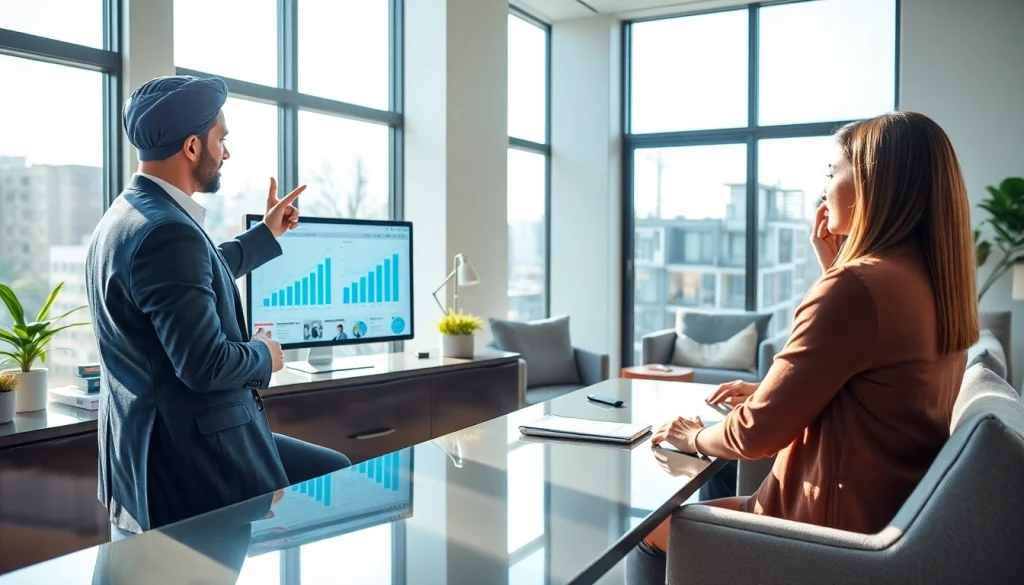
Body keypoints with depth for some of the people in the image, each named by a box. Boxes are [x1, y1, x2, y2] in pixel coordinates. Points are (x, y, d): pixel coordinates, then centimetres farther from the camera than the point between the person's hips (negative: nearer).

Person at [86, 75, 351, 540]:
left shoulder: (129, 214, 11)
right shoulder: (167, 232, -24)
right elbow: (205, 365, -28)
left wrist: (268, 233, 38)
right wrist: (264, 355, -7)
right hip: (190, 457, -11)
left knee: (336, 471, 14)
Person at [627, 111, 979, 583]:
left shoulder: (857, 287, -26)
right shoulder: (938, 284, 3)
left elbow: (757, 433, -22)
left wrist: (694, 437, -1)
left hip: (836, 529, -9)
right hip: (890, 518, 9)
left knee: (651, 534, 9)